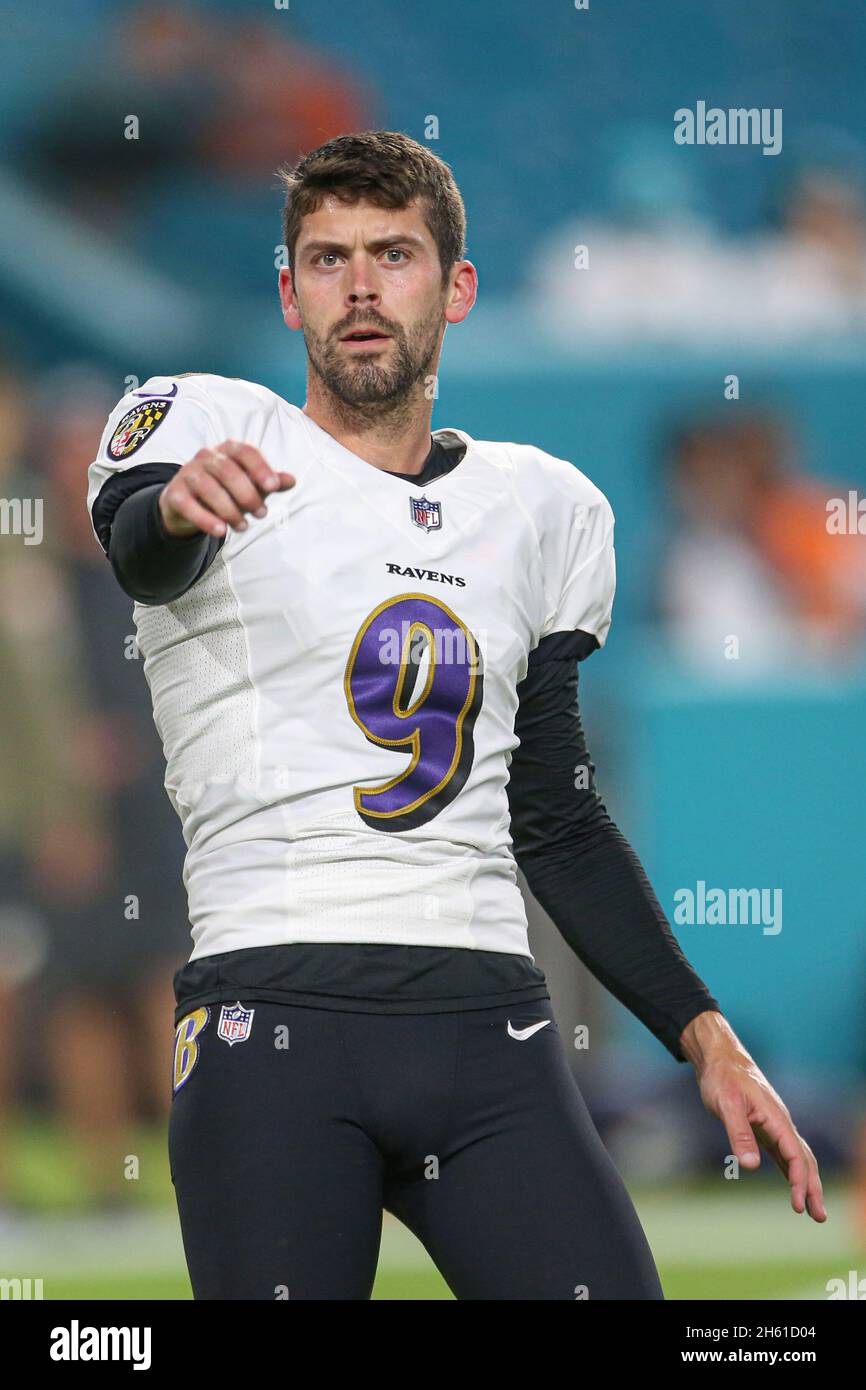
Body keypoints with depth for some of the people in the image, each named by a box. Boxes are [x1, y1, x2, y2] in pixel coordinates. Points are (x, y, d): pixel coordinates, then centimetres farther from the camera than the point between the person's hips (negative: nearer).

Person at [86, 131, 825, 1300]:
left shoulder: (546, 510, 19)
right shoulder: (201, 423, 6)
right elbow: (141, 554, -19)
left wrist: (703, 1032, 13)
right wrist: (177, 507, -43)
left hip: (490, 1027, 3)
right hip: (272, 1016, -3)